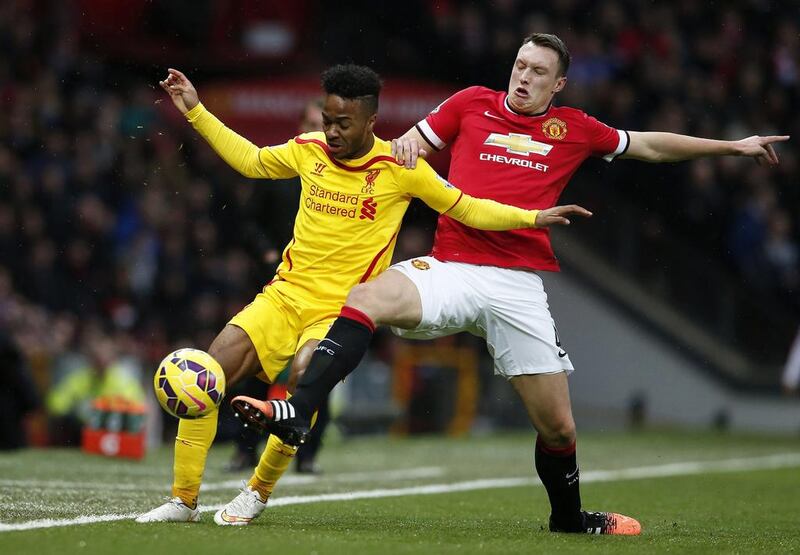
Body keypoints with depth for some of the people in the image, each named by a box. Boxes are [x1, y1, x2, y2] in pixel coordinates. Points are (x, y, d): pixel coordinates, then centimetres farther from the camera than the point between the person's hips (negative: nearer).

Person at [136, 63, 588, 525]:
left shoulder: (399, 168, -6)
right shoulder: (309, 151, 5)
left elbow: (467, 209, 3)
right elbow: (251, 161, 23)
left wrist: (533, 217, -7)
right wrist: (196, 112, 21)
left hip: (339, 312, -4)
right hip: (284, 296, 4)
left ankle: (258, 493, 4)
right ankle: (184, 500, -1)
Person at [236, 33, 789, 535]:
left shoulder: (573, 130, 14)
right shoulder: (472, 104, 11)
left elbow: (651, 145, 25)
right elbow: (408, 147, 18)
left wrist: (734, 146, 29)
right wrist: (406, 145, -7)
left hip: (518, 286, 1)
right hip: (450, 267, -1)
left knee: (558, 427, 3)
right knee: (369, 297, -32)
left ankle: (570, 518, 31)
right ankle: (297, 415, -39)